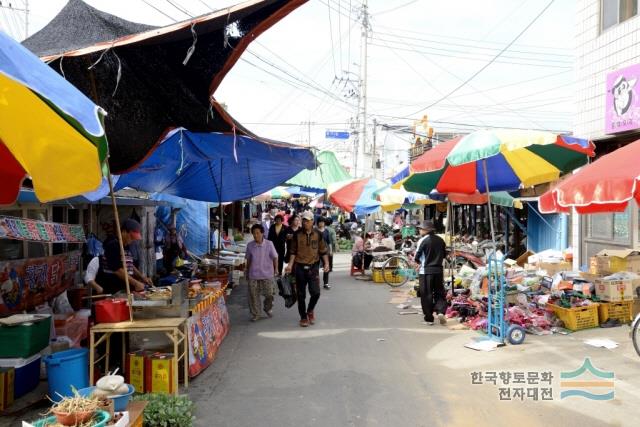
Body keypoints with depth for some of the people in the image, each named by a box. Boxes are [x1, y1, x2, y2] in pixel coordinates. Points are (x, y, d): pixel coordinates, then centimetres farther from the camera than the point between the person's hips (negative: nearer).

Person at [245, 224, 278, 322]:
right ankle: (255, 314, 21)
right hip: (253, 275, 2)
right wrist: (247, 272, 14)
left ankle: (268, 308, 32)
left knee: (269, 294, 3)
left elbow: (275, 258, 0)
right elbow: (248, 260, 9)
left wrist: (276, 270, -1)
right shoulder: (250, 245, -2)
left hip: (267, 274, -1)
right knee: (253, 295, 4)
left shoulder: (269, 244, -8)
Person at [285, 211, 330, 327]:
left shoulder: (318, 234, 1)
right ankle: (303, 317, 21)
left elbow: (323, 251, 7)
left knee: (316, 292, -7)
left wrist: (326, 263, -4)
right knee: (301, 295, 6)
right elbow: (293, 252, 4)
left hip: (313, 267, 0)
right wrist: (290, 264, -7)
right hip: (300, 267, 0)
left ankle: (310, 311, 21)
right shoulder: (297, 234, -1)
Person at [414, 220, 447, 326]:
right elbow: (444, 254, 14)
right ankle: (441, 311, -6)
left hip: (426, 270, -4)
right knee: (440, 293, 14)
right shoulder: (440, 240, 6)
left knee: (426, 295, 3)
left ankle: (429, 318, 7)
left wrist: (419, 261, 11)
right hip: (438, 270, 4)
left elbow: (417, 256, -9)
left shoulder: (423, 240, -10)